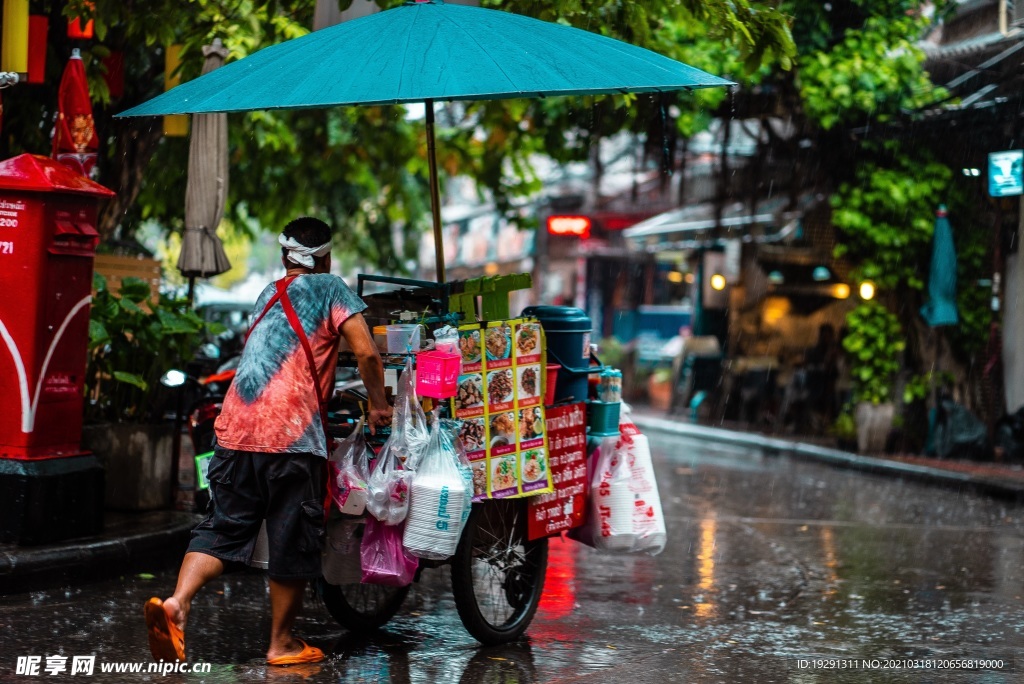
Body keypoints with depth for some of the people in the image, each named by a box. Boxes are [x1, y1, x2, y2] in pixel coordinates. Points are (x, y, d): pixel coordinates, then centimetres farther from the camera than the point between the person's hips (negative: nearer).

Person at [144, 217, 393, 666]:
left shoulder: (268, 295, 24)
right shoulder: (329, 289, 6)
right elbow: (366, 352, -6)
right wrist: (378, 405, 8)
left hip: (235, 429, 5)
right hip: (291, 435, -5)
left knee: (223, 527, 8)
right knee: (293, 540, 6)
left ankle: (177, 602, -15)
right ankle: (282, 642, 15)